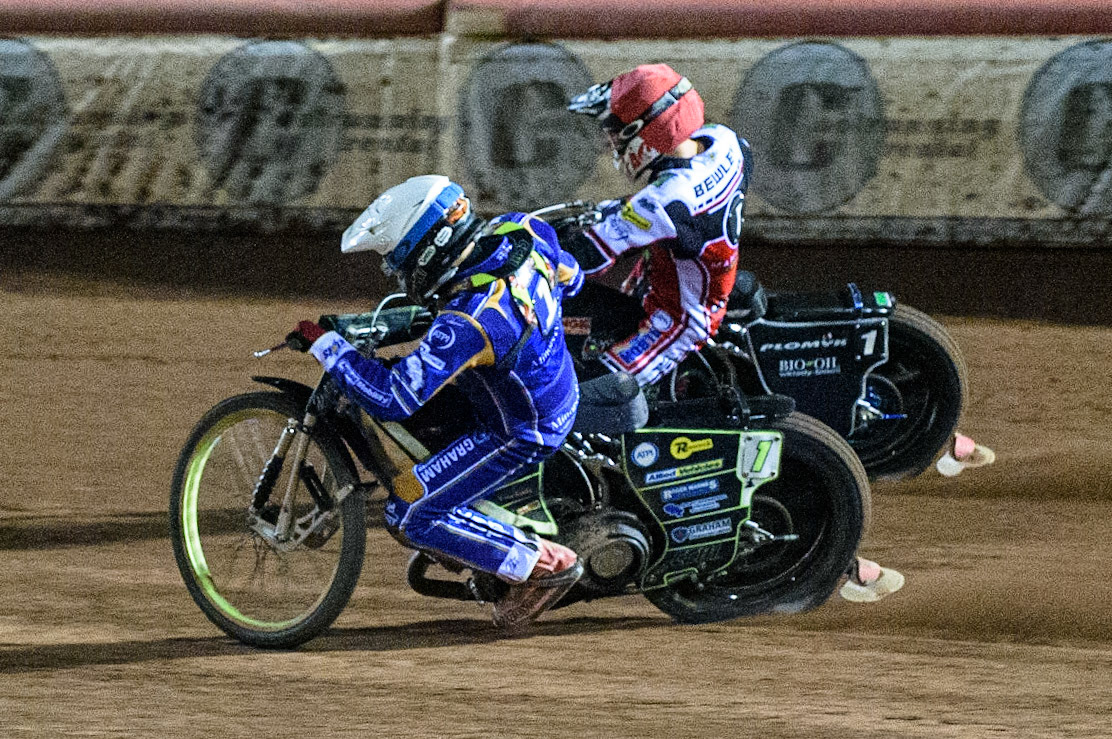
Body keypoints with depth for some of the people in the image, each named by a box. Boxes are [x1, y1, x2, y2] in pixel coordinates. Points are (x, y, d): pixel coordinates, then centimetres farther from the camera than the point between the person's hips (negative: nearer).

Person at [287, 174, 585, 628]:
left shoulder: (467, 322, -37)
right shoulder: (517, 230, -14)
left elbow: (391, 399, -36)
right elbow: (570, 277, 8)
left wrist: (324, 345, -27)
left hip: (520, 434, -9)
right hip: (559, 389, 9)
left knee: (409, 516, -6)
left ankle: (545, 563, 0)